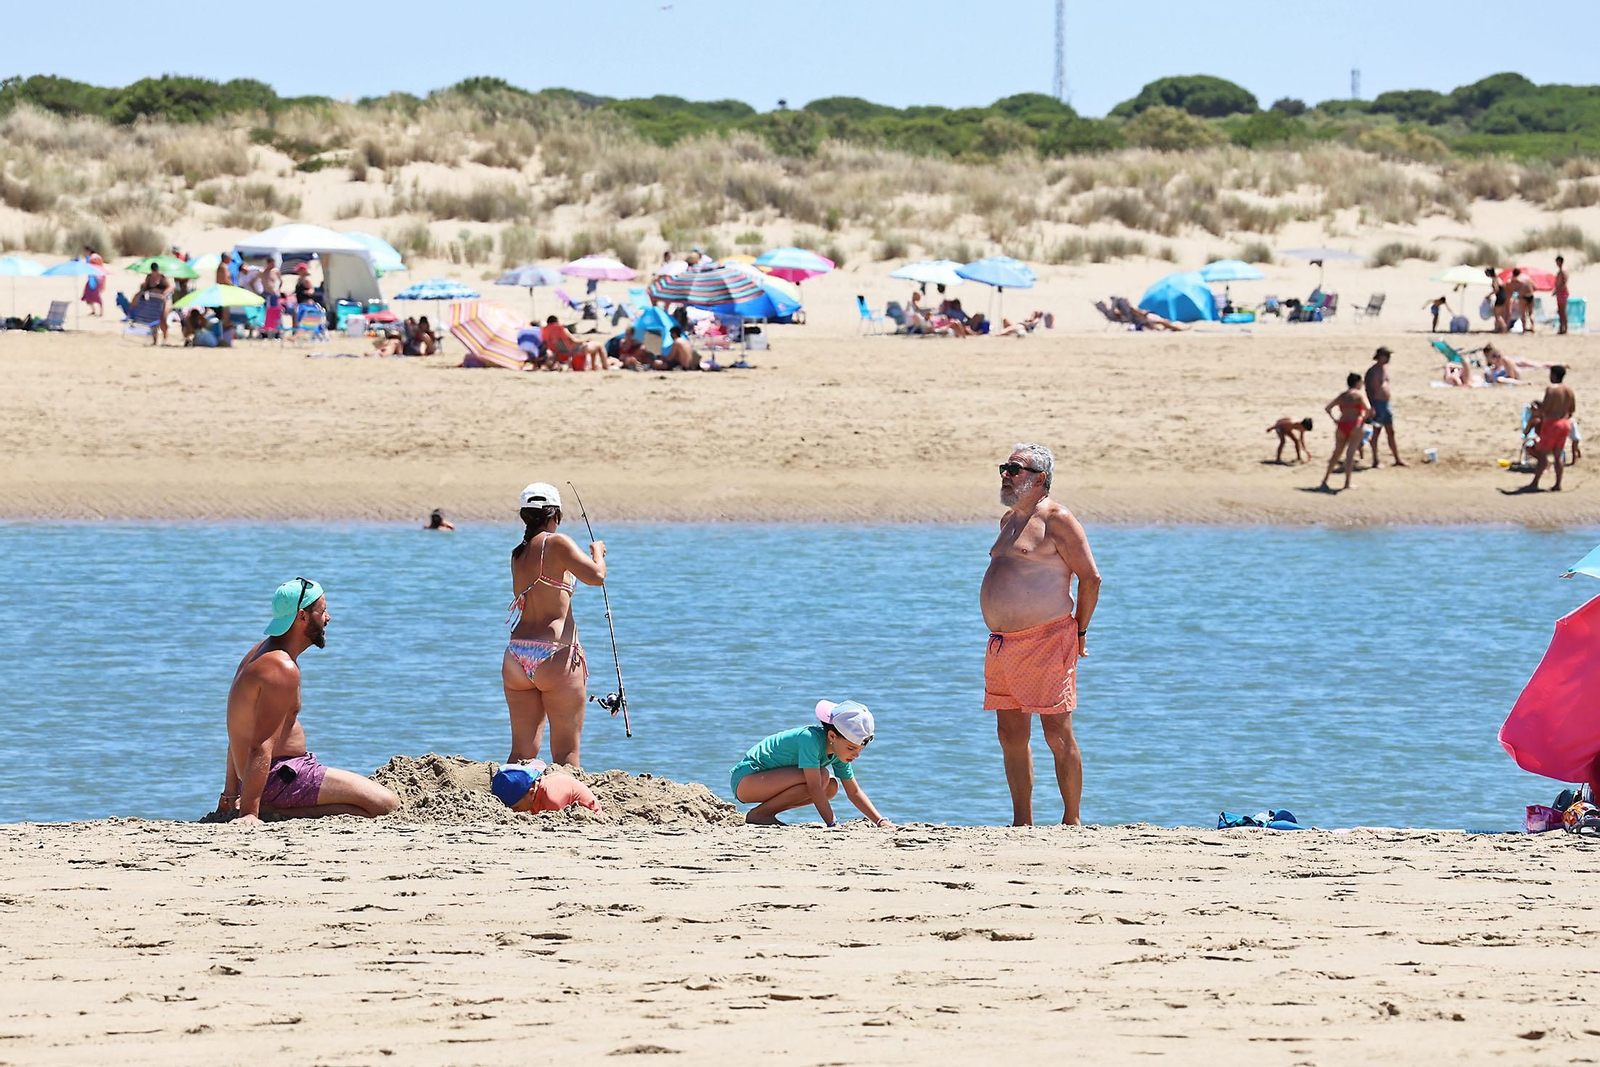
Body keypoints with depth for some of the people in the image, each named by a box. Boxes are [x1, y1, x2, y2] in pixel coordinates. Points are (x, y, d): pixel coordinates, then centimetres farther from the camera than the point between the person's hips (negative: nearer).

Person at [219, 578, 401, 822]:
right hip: (283, 776, -11)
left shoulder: (259, 654, 15)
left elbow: (242, 734, 21)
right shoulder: (283, 669, -18)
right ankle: (279, 814, -18)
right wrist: (249, 813, -27)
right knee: (386, 805, -19)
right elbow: (261, 746, -24)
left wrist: (231, 795, 25)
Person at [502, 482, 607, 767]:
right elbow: (595, 576, -17)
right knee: (566, 752, -3)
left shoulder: (517, 555, 14)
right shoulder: (557, 543, -5)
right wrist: (597, 552, 5)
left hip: (517, 657, 6)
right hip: (555, 654, -6)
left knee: (522, 751, 7)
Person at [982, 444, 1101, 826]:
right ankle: (1022, 823, 14)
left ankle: (1072, 822, -1)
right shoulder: (1009, 520, 18)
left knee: (1058, 735, -6)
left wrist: (1080, 631, -4)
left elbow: (1090, 577, -9)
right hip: (1002, 644, 9)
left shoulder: (1056, 520, -9)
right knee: (1011, 735, 9)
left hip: (1046, 642, -9)